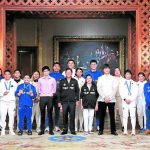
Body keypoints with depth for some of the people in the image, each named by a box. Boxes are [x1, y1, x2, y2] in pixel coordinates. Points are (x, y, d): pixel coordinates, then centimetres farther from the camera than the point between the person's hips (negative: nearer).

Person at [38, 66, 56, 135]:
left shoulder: (52, 79, 8)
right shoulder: (40, 79, 10)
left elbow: (54, 89, 11)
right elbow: (39, 89, 14)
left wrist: (52, 94, 2)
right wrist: (40, 94, 5)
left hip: (50, 98, -1)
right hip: (42, 98, 1)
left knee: (50, 114, 0)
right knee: (42, 114, 2)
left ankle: (51, 130, 4)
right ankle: (42, 130, 6)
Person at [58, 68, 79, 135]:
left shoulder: (75, 81, 7)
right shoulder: (62, 81, 8)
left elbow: (77, 91, 7)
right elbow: (59, 92, 7)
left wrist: (77, 100, 0)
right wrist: (59, 101, 2)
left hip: (72, 102, 0)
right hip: (64, 102, 1)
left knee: (72, 116, 0)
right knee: (65, 116, 3)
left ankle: (72, 130, 7)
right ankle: (65, 130, 11)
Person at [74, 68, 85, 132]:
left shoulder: (83, 80, 11)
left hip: (82, 98, 0)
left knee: (81, 112, -1)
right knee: (75, 112, -2)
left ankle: (81, 127, 4)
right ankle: (75, 127, 2)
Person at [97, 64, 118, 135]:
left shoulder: (113, 78, 9)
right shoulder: (100, 78, 10)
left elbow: (114, 89, 2)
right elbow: (99, 89, 1)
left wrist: (109, 97, -9)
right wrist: (104, 97, -10)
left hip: (111, 99, 0)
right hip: (102, 100, 0)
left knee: (112, 115, -1)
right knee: (102, 116, 1)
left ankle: (113, 130, 4)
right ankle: (101, 130, 8)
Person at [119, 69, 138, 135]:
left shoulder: (134, 83, 14)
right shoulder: (122, 83, 14)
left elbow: (135, 92, 4)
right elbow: (121, 92, 3)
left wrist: (130, 99, -8)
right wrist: (125, 99, -10)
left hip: (132, 101, 0)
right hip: (125, 101, 0)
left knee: (133, 115, -6)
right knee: (125, 116, -3)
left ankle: (133, 130, -5)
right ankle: (125, 130, -2)